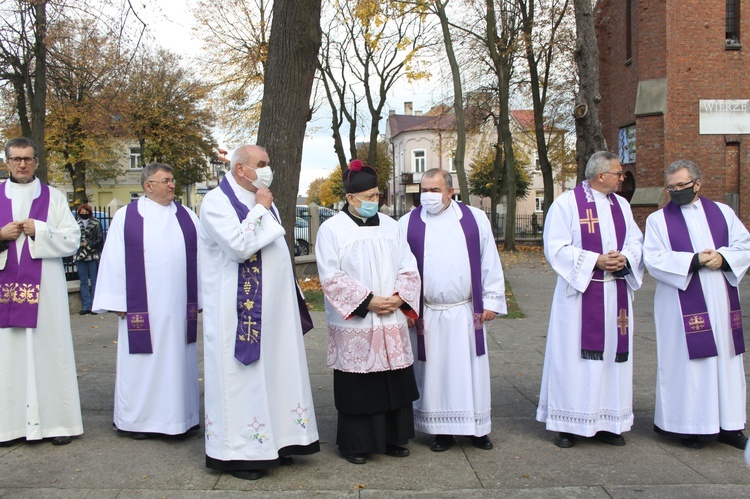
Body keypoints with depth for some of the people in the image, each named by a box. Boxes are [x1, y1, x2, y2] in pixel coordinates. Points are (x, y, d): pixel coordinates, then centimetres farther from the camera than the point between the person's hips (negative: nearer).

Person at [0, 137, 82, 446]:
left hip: (45, 289, -1)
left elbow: (72, 240, 1)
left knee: (49, 350, -1)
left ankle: (56, 420, 6)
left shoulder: (54, 197, 7)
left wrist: (39, 231, -11)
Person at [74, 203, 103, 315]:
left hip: (93, 256, -3)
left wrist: (88, 245, -11)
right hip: (80, 256, 3)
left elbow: (100, 239, -3)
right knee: (83, 282, 7)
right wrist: (80, 244, -8)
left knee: (94, 282, 3)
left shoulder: (96, 224, -1)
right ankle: (85, 306, 11)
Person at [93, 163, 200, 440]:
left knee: (178, 359, 8)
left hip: (179, 306, 3)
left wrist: (199, 298, 5)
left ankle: (179, 415, 17)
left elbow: (200, 257, 9)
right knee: (143, 361, 4)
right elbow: (114, 261, 1)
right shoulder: (126, 217, 2)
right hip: (142, 307, -2)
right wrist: (117, 302, -4)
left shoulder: (187, 217, 9)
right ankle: (138, 419, 15)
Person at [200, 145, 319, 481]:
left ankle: (273, 443, 22)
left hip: (274, 310, 8)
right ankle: (237, 453, 10)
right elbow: (240, 246, -25)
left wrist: (292, 298, 19)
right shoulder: (217, 202, -10)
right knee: (242, 379, -1)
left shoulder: (261, 201, 15)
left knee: (276, 374, 11)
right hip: (240, 311, -8)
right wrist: (260, 210, -13)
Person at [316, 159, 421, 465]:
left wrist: (398, 297, -7)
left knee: (395, 382, 8)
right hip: (354, 325, -4)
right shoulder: (332, 229, -3)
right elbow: (331, 277, -10)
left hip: (392, 322, 5)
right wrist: (367, 301, -15)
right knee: (357, 386, 1)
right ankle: (355, 444, 15)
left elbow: (408, 267, 10)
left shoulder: (390, 225, 11)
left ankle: (392, 439, 23)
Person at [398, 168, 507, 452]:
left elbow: (490, 263, 5)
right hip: (427, 315, 0)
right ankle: (441, 429, 18)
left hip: (466, 313, 1)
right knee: (434, 372, 5)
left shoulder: (475, 219, 3)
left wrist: (491, 301, 1)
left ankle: (477, 427, 21)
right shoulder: (408, 224, 2)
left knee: (471, 368, 7)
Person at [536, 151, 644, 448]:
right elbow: (556, 248, -11)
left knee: (613, 354, 7)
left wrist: (624, 258, -10)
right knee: (575, 356, -2)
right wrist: (595, 261, -18)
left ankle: (607, 423, 17)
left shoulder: (621, 205, 12)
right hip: (580, 292, -5)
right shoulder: (566, 203, -6)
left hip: (616, 294, 6)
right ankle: (569, 424, 8)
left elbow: (636, 242, 13)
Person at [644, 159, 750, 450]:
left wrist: (723, 257, -12)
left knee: (725, 358, 7)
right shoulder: (658, 220, 2)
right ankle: (687, 425, 10)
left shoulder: (723, 213, 12)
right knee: (685, 360, -1)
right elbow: (653, 258, -9)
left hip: (721, 302, 4)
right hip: (682, 304, -3)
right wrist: (694, 260, -18)